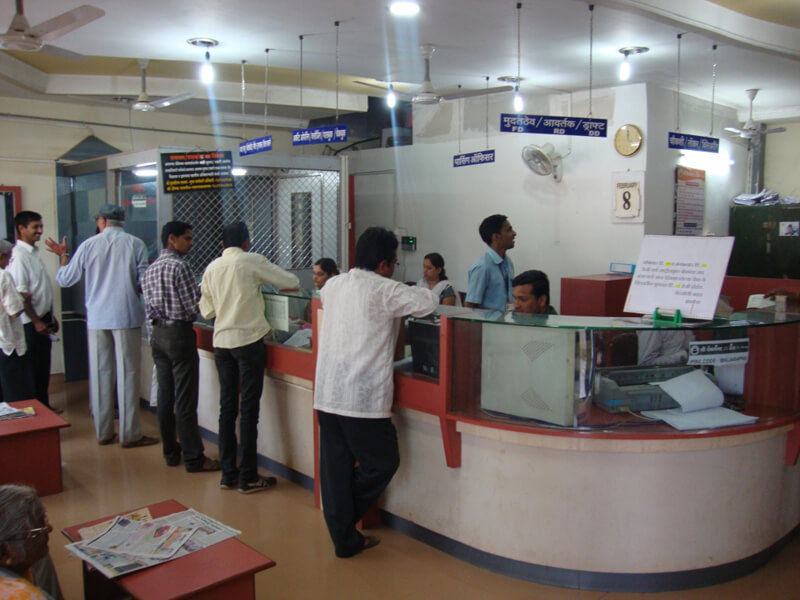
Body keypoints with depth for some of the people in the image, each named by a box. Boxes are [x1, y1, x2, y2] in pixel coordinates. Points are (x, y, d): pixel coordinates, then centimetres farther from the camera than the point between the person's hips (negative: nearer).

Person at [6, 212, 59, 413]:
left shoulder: (33, 252, 13)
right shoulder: (19, 256, -16)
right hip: (32, 322, -9)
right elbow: (22, 294, -19)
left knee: (44, 366, 15)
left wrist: (50, 316, 20)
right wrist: (36, 321, -18)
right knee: (33, 368, 1)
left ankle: (44, 405, 25)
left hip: (43, 318, 9)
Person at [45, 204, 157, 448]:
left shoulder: (88, 245, 0)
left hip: (97, 319, 2)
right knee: (127, 373, 2)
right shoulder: (135, 244, -4)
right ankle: (129, 434, 5)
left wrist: (63, 256, 24)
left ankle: (103, 432, 19)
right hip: (126, 317, -2)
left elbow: (64, 279, 7)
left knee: (100, 374, 10)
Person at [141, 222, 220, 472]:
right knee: (185, 400, -4)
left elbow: (149, 307, 15)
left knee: (165, 396, 13)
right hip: (179, 333, -8)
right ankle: (194, 458, 2)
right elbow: (195, 306, -15)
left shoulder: (150, 269, 12)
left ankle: (170, 452, 21)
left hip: (158, 334, 8)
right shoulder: (179, 266, -14)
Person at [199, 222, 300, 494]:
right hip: (248, 340, -5)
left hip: (221, 341, 5)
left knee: (227, 407, 11)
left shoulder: (211, 268, 6)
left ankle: (228, 474, 18)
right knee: (249, 409, 0)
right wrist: (264, 278, 19)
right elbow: (291, 282, -3)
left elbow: (206, 310, 13)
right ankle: (248, 477, 5)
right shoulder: (251, 261, -7)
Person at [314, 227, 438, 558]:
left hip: (326, 393, 7)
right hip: (363, 397, -7)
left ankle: (344, 537, 23)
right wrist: (428, 291, 9)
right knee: (383, 462, 12)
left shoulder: (332, 286, 10)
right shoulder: (384, 290, -11)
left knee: (335, 466, 12)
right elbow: (429, 302, -16)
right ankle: (347, 521, 21)